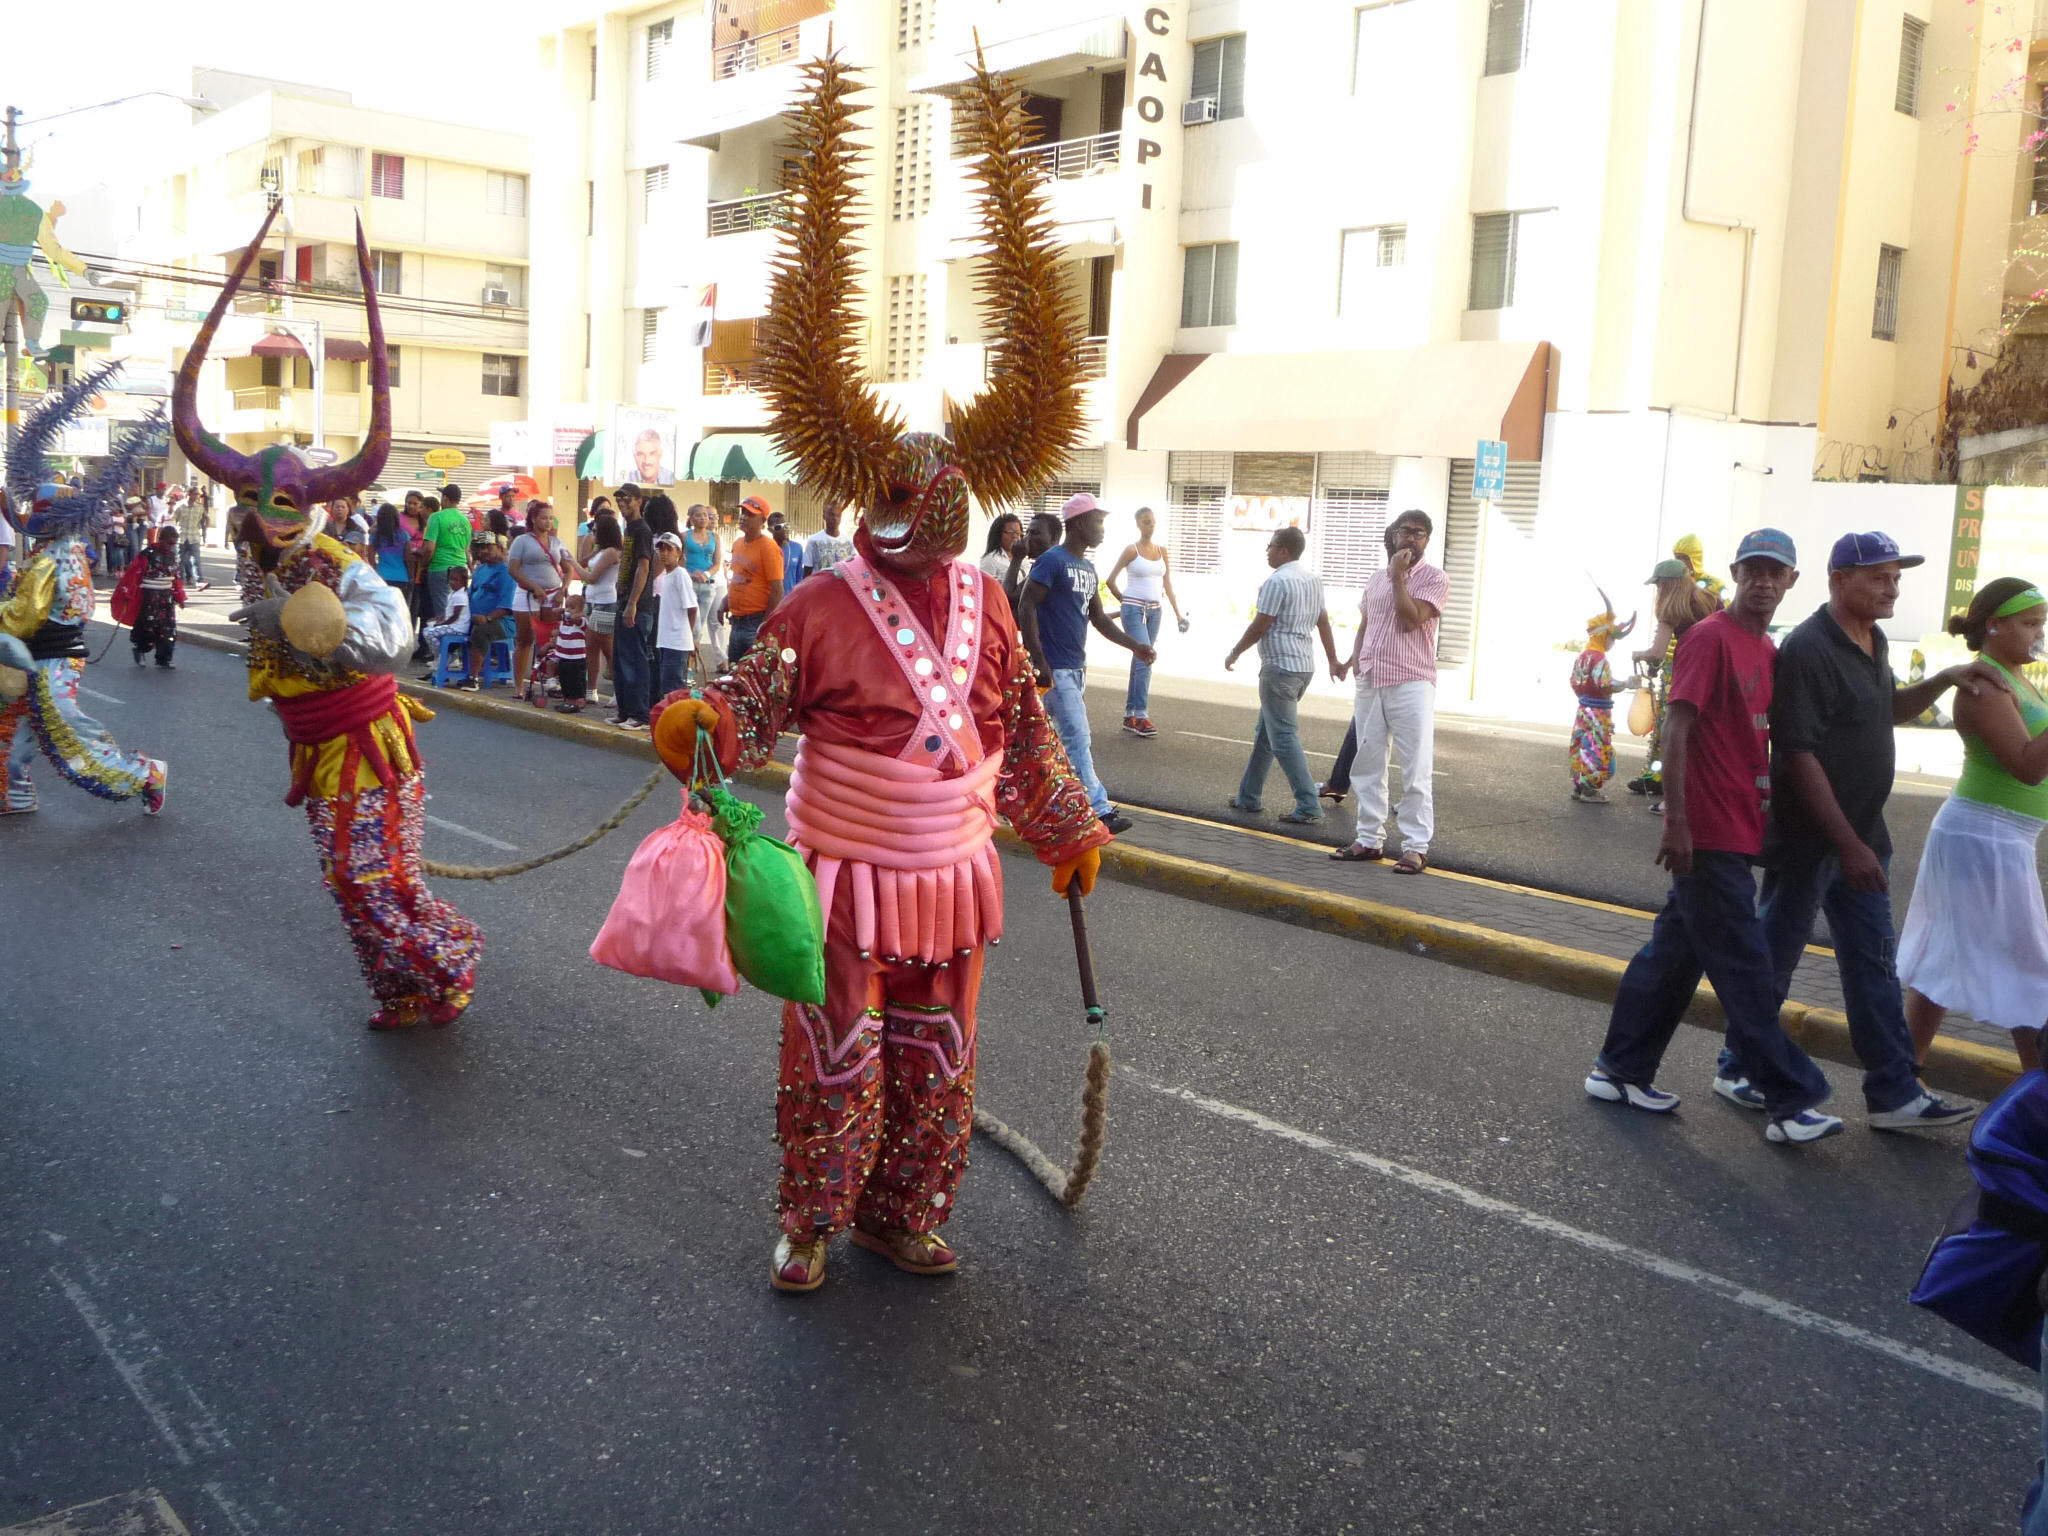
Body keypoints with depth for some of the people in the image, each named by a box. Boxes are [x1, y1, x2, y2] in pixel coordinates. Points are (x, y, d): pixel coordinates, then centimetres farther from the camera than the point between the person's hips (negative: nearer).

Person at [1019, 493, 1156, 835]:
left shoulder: (1088, 569, 15)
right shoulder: (1052, 561, -12)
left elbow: (1098, 618, 20)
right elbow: (1026, 609, -17)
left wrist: (1134, 646, 9)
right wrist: (1040, 663, -22)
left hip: (1076, 668, 9)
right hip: (1055, 669, -9)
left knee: (1062, 739, 12)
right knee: (1078, 740, -9)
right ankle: (1099, 810, -9)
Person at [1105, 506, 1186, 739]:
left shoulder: (1162, 550, 10)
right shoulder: (1132, 550, -5)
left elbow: (1168, 585, 11)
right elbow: (1110, 580, -1)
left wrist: (1178, 614, 6)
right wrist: (1124, 602, 8)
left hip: (1154, 611, 6)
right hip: (1134, 609, -6)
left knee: (1140, 661, 9)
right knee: (1145, 659, -16)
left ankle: (1130, 715, 16)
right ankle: (1141, 715, -14)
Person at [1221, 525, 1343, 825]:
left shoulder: (1276, 582, -15)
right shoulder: (1314, 579, 11)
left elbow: (1259, 626, -14)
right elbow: (1324, 622, 15)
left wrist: (1234, 653, -1)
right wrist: (1333, 661, 21)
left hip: (1280, 667, -9)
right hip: (1305, 664, 9)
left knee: (1284, 738, -6)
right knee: (1265, 732, 18)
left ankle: (1308, 807, -10)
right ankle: (1249, 796, 25)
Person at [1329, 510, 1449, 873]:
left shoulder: (1434, 578, -3)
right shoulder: (1377, 577, 15)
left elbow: (1411, 619, -17)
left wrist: (1398, 575, -13)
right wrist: (1356, 656, 8)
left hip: (1411, 684, -6)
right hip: (1370, 681, 6)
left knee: (1416, 769, -6)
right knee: (1367, 764, 10)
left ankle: (1415, 847, -3)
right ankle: (1369, 839, 18)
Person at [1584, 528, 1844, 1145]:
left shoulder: (1769, 651, 15)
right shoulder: (1710, 637, -11)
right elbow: (1677, 729, -16)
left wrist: (1767, 814, 17)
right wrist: (1675, 820, -21)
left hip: (1739, 833, 9)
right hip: (1709, 834, -9)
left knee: (1676, 950, 14)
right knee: (1746, 968, -3)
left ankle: (1621, 1071, 23)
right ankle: (1790, 1101, 4)